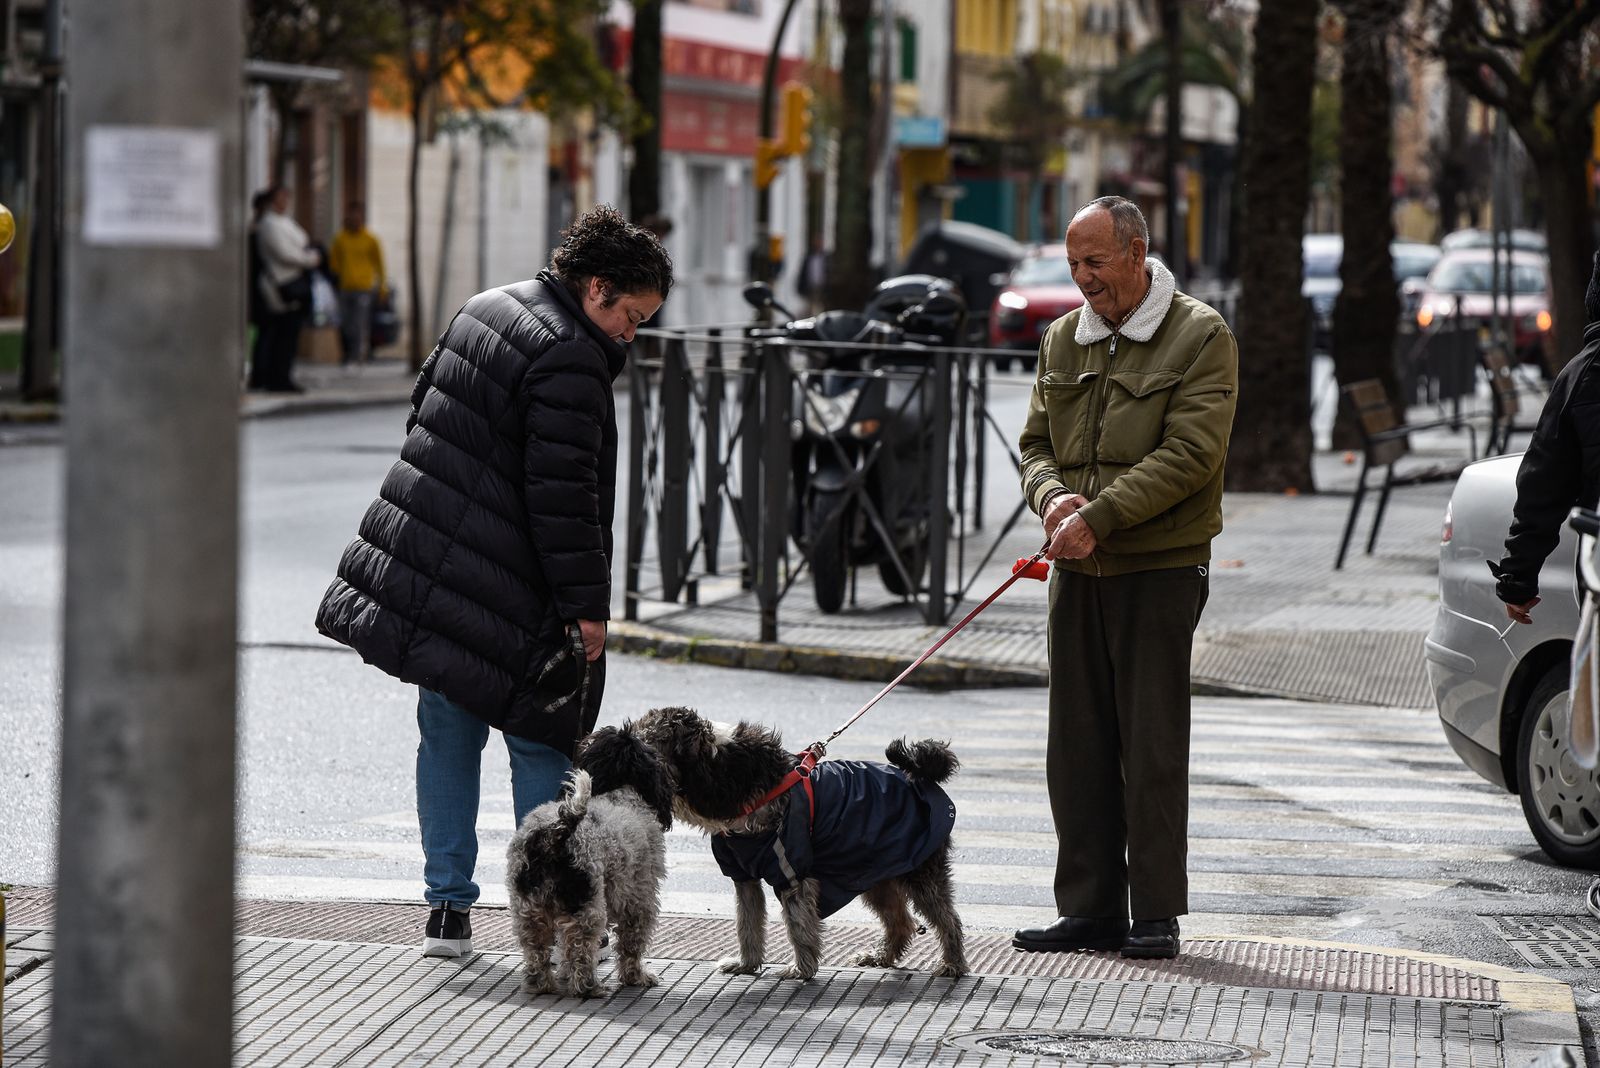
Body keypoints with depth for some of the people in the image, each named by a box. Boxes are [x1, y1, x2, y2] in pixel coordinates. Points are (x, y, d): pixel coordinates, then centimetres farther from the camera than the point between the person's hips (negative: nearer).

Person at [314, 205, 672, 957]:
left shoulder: (484, 310, 12)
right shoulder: (568, 359, -17)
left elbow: (427, 411, 22)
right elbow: (563, 494, -20)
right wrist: (587, 604, -15)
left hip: (425, 572, 8)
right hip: (505, 595, -8)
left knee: (448, 735, 12)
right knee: (539, 748, 1)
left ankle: (447, 907, 12)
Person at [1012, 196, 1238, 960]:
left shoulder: (1199, 337, -5)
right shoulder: (1063, 340, 13)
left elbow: (1189, 454, -14)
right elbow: (1037, 443, 14)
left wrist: (1100, 516, -19)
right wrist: (1053, 497, -8)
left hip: (1159, 566, -5)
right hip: (1078, 569, 5)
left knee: (1153, 745, -3)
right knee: (1078, 745, 6)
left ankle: (1157, 912, 3)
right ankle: (1090, 908, 13)